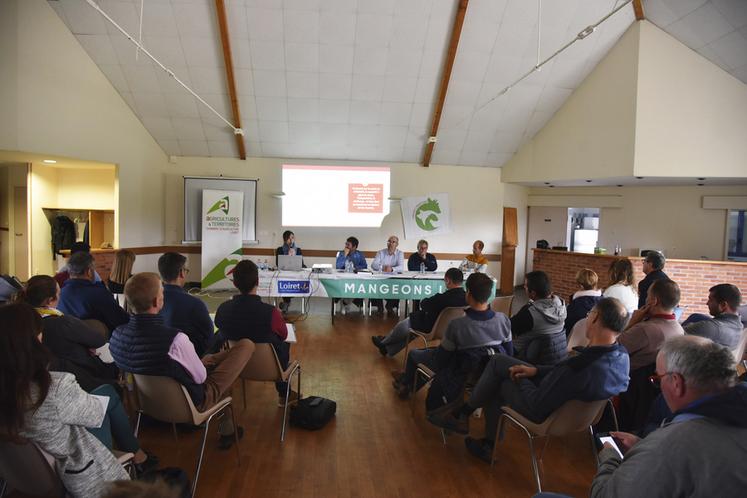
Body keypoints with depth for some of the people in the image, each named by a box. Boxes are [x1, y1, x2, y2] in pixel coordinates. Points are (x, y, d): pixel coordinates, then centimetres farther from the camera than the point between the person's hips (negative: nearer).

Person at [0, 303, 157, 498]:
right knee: (109, 395, 14)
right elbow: (96, 412, -15)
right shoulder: (56, 389, -35)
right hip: (80, 475, -5)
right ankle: (138, 456, 32)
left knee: (107, 391, 17)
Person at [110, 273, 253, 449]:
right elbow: (200, 377, -21)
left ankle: (226, 428, 39)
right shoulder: (175, 339, -36)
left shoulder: (116, 335, -15)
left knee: (209, 358, 30)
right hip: (193, 403, -7)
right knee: (246, 345, 2)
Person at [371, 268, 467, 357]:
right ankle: (388, 350, 40)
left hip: (432, 329, -7)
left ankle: (383, 343, 45)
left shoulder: (443, 298, -35)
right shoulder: (466, 298, -15)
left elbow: (423, 304, -19)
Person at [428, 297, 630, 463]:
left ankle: (462, 413, 31)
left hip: (545, 412, -8)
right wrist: (536, 369, -3)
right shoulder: (622, 355, -13)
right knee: (498, 360, 14)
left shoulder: (585, 367, -39)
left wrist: (520, 380, -9)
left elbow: (538, 405, -27)